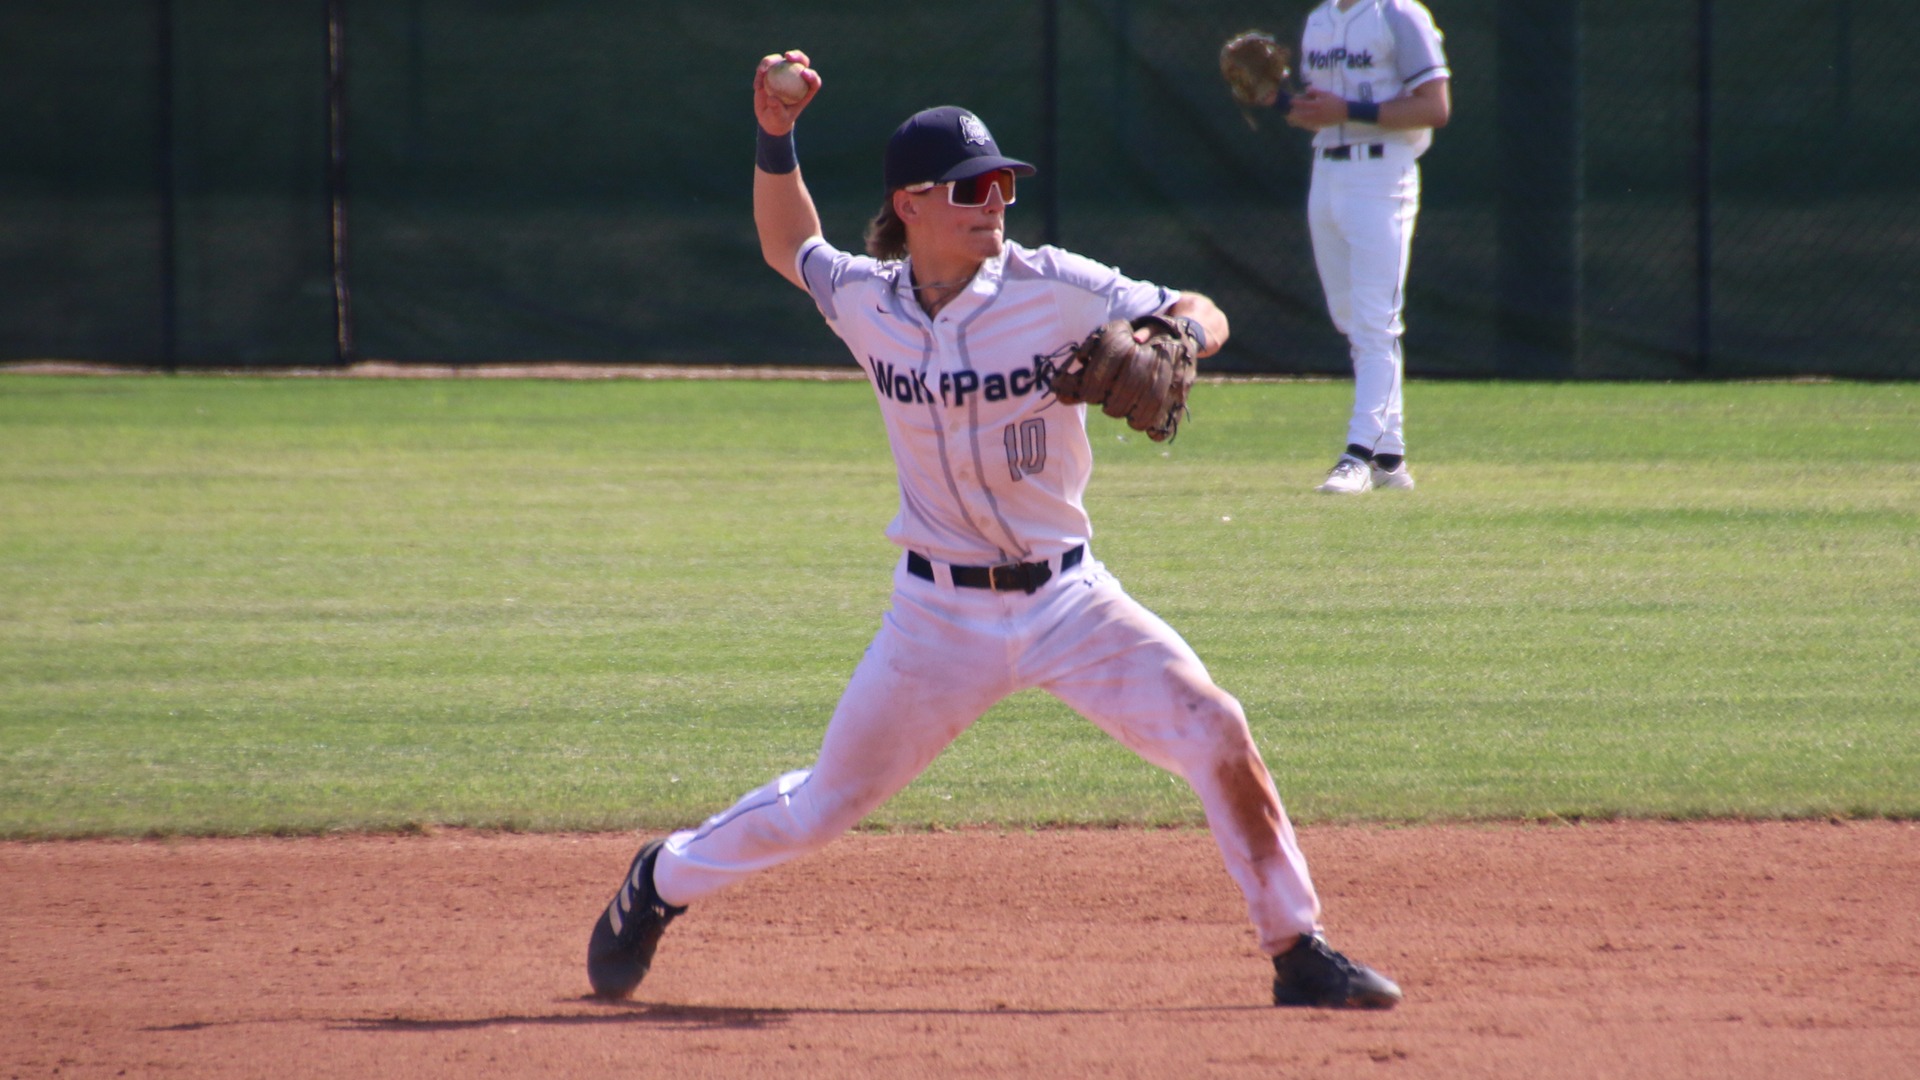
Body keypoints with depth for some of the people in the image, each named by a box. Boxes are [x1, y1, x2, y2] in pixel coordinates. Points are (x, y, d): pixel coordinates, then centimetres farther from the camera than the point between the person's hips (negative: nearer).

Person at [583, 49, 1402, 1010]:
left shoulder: (1055, 290, -12)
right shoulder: (865, 300, -5)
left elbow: (1199, 314, -7)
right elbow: (788, 248, 16)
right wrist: (775, 141, 1)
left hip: (1067, 599, 0)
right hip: (941, 613, 0)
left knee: (1215, 735, -16)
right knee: (820, 809, 6)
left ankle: (1296, 951, -3)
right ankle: (663, 880, 34)